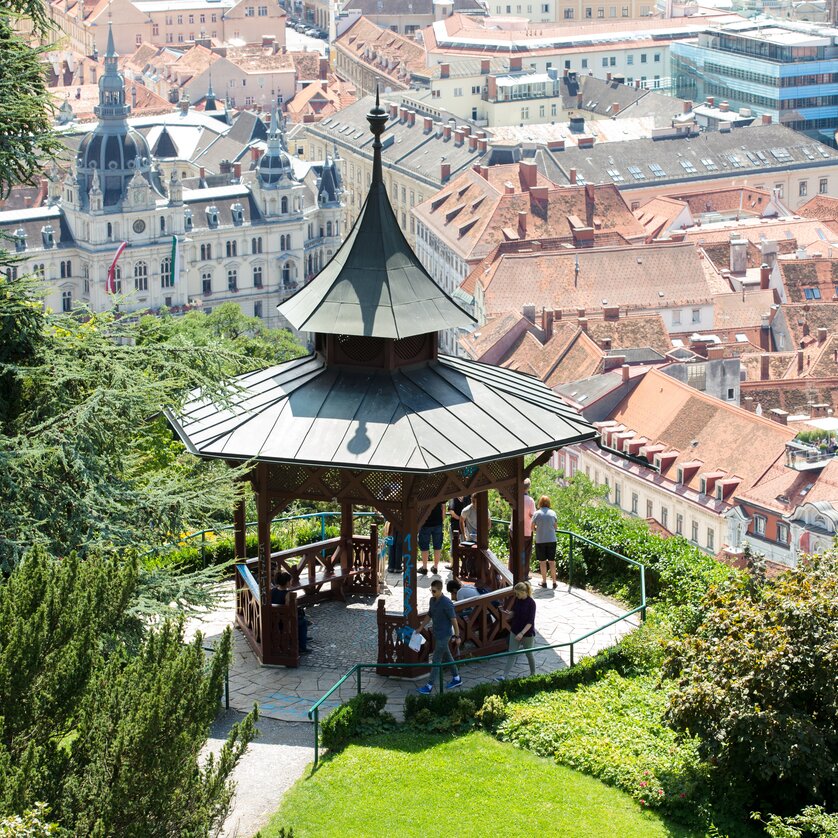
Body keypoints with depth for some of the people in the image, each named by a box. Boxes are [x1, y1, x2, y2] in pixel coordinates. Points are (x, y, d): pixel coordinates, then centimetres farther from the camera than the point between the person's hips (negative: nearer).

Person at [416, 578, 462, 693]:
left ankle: (429, 686, 0)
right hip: (437, 634, 9)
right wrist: (420, 628, 16)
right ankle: (457, 679, 33)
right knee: (446, 657, 19)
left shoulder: (446, 603, -22)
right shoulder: (432, 600, 3)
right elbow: (429, 616, 17)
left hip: (444, 635, -9)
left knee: (436, 660, -4)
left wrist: (457, 636, -14)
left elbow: (453, 620, -17)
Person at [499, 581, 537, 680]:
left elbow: (530, 622, -22)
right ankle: (504, 676, 0)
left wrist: (522, 633, -30)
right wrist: (509, 613, -12)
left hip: (527, 633, -5)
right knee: (511, 654, 2)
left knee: (529, 654, 13)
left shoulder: (531, 603, -21)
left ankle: (533, 674, 34)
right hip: (515, 631, 5)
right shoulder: (517, 600, -3)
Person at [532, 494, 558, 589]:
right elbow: (555, 526, 5)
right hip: (551, 539, 2)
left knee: (542, 562, 9)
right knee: (552, 561, 8)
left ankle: (544, 582, 15)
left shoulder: (537, 513, -8)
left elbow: (532, 527, -2)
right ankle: (554, 582, 10)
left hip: (540, 540, -2)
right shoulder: (552, 513, -2)